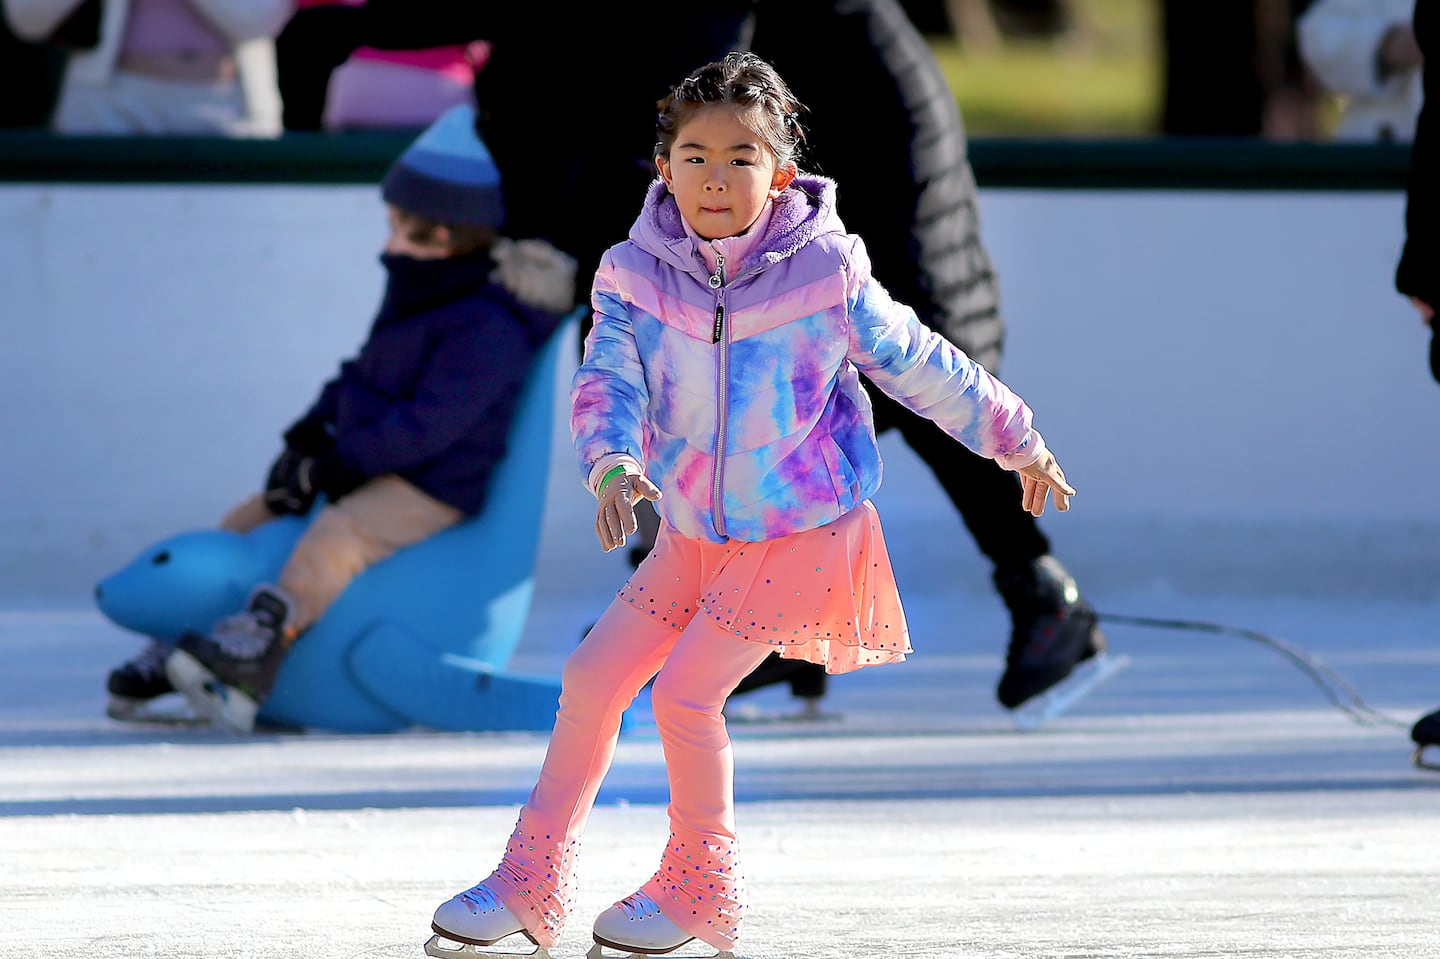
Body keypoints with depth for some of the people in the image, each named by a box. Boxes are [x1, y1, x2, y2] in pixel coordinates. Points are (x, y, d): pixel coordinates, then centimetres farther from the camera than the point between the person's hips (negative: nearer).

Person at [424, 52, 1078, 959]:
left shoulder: (825, 274, -15)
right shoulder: (637, 277, -7)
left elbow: (919, 364, -2)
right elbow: (608, 381, -16)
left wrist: (1018, 441, 10)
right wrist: (612, 466, -39)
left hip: (805, 532, -5)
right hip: (698, 531, 5)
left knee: (686, 690, -14)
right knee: (593, 674, 2)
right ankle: (532, 884, 14)